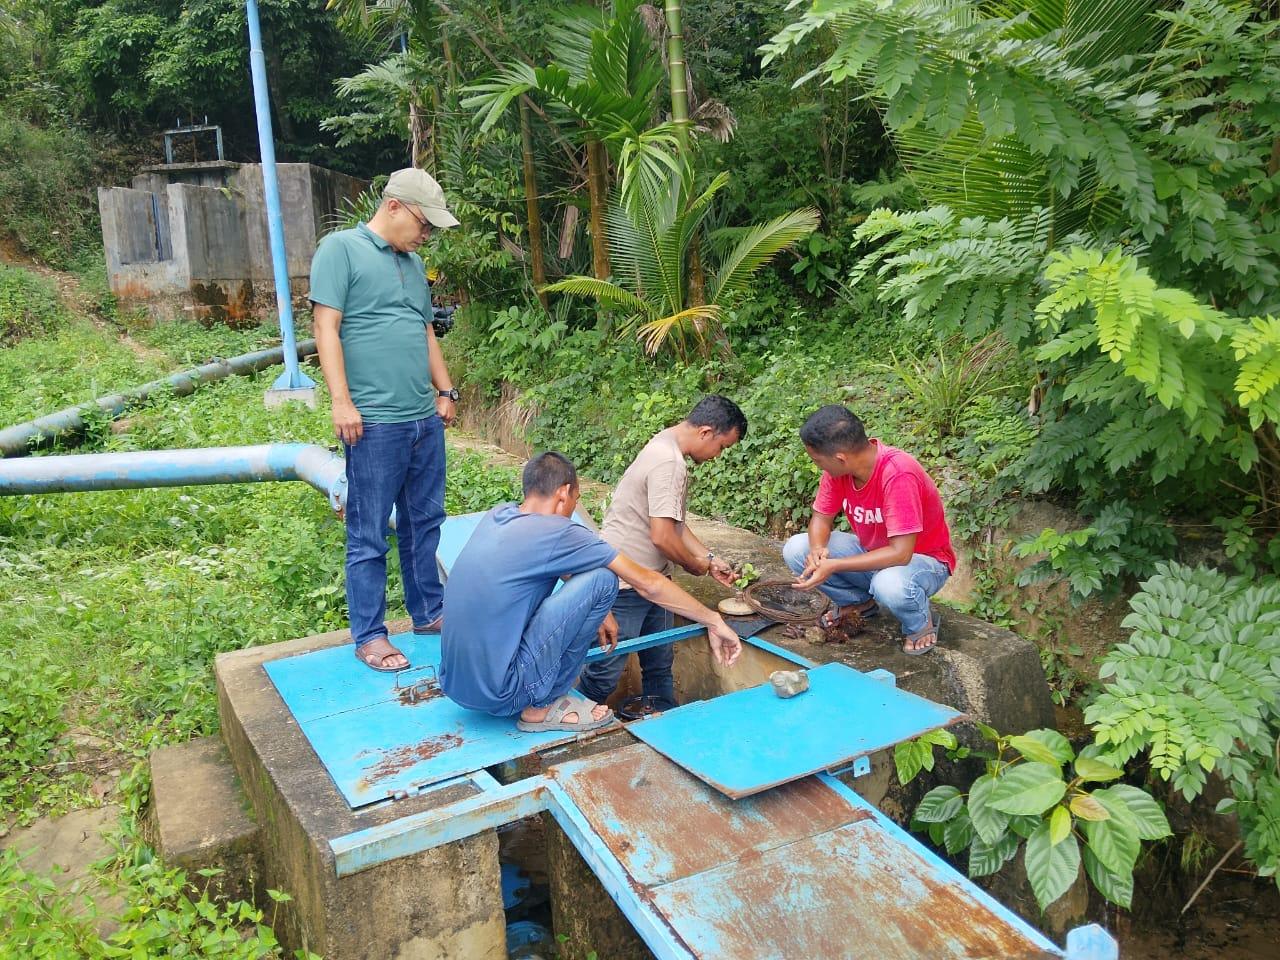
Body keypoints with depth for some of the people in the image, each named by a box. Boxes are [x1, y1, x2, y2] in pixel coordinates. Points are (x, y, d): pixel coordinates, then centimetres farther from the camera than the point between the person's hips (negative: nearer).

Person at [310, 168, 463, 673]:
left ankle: (428, 612, 29)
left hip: (426, 420, 8)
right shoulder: (341, 248, -4)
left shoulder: (413, 263, 18)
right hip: (374, 422, -8)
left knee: (424, 524, 16)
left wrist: (445, 390, 20)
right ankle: (369, 636, 11)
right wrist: (341, 401, -17)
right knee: (369, 536, 1)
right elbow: (326, 326, -11)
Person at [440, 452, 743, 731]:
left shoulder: (497, 515, 7)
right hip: (498, 694, -8)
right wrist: (714, 621, 3)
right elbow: (648, 584, -7)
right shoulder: (557, 532, -13)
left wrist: (592, 615, 29)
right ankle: (543, 706, 1)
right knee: (602, 579, -9)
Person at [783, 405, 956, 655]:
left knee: (890, 585, -41)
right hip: (871, 551, 7)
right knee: (795, 550, -12)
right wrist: (818, 549, -26)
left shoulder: (898, 474, -33)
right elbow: (821, 518, -3)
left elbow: (900, 554, -34)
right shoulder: (839, 465, -14)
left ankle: (921, 623, -5)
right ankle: (860, 603, 10)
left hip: (922, 558, -6)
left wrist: (833, 566, -36)